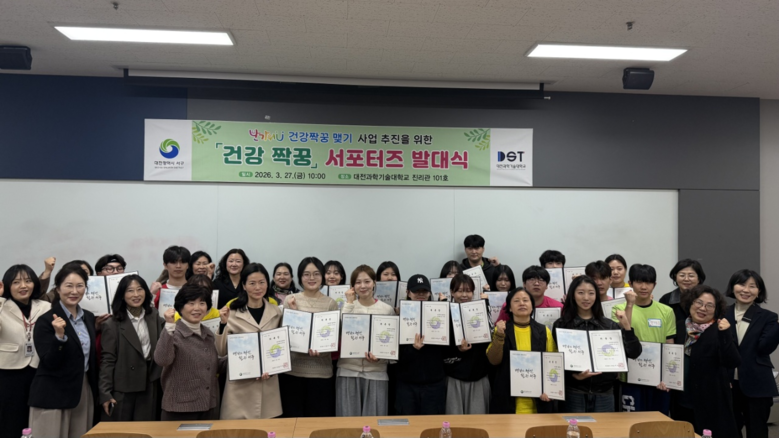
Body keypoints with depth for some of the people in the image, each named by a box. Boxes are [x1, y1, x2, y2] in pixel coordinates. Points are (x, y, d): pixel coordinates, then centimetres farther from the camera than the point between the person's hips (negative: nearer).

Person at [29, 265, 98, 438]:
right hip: (53, 395, -6)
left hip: (85, 391, 6)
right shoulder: (46, 320, -11)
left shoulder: (89, 317, 7)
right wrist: (59, 335, -29)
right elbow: (49, 363, -16)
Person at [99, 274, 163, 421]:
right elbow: (107, 360, -8)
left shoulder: (155, 318, 6)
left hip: (149, 387, 4)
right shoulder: (112, 325, -8)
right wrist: (105, 393, -11)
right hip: (122, 389, -4)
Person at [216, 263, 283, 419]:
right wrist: (223, 324, -16)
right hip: (240, 384, -2)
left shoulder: (276, 312, 5)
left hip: (268, 384, 3)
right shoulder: (232, 312, -5)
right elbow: (221, 351, -3)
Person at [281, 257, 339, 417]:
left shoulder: (331, 303, 3)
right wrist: (292, 312, -13)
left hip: (321, 371, 0)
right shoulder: (290, 300, 3)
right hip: (293, 370, 0)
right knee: (294, 418, 9)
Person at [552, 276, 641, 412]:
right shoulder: (561, 325, 1)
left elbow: (634, 353, -1)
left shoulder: (609, 325, 6)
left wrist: (626, 326, -10)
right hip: (573, 393, -2)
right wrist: (575, 375, -18)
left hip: (604, 393, 2)